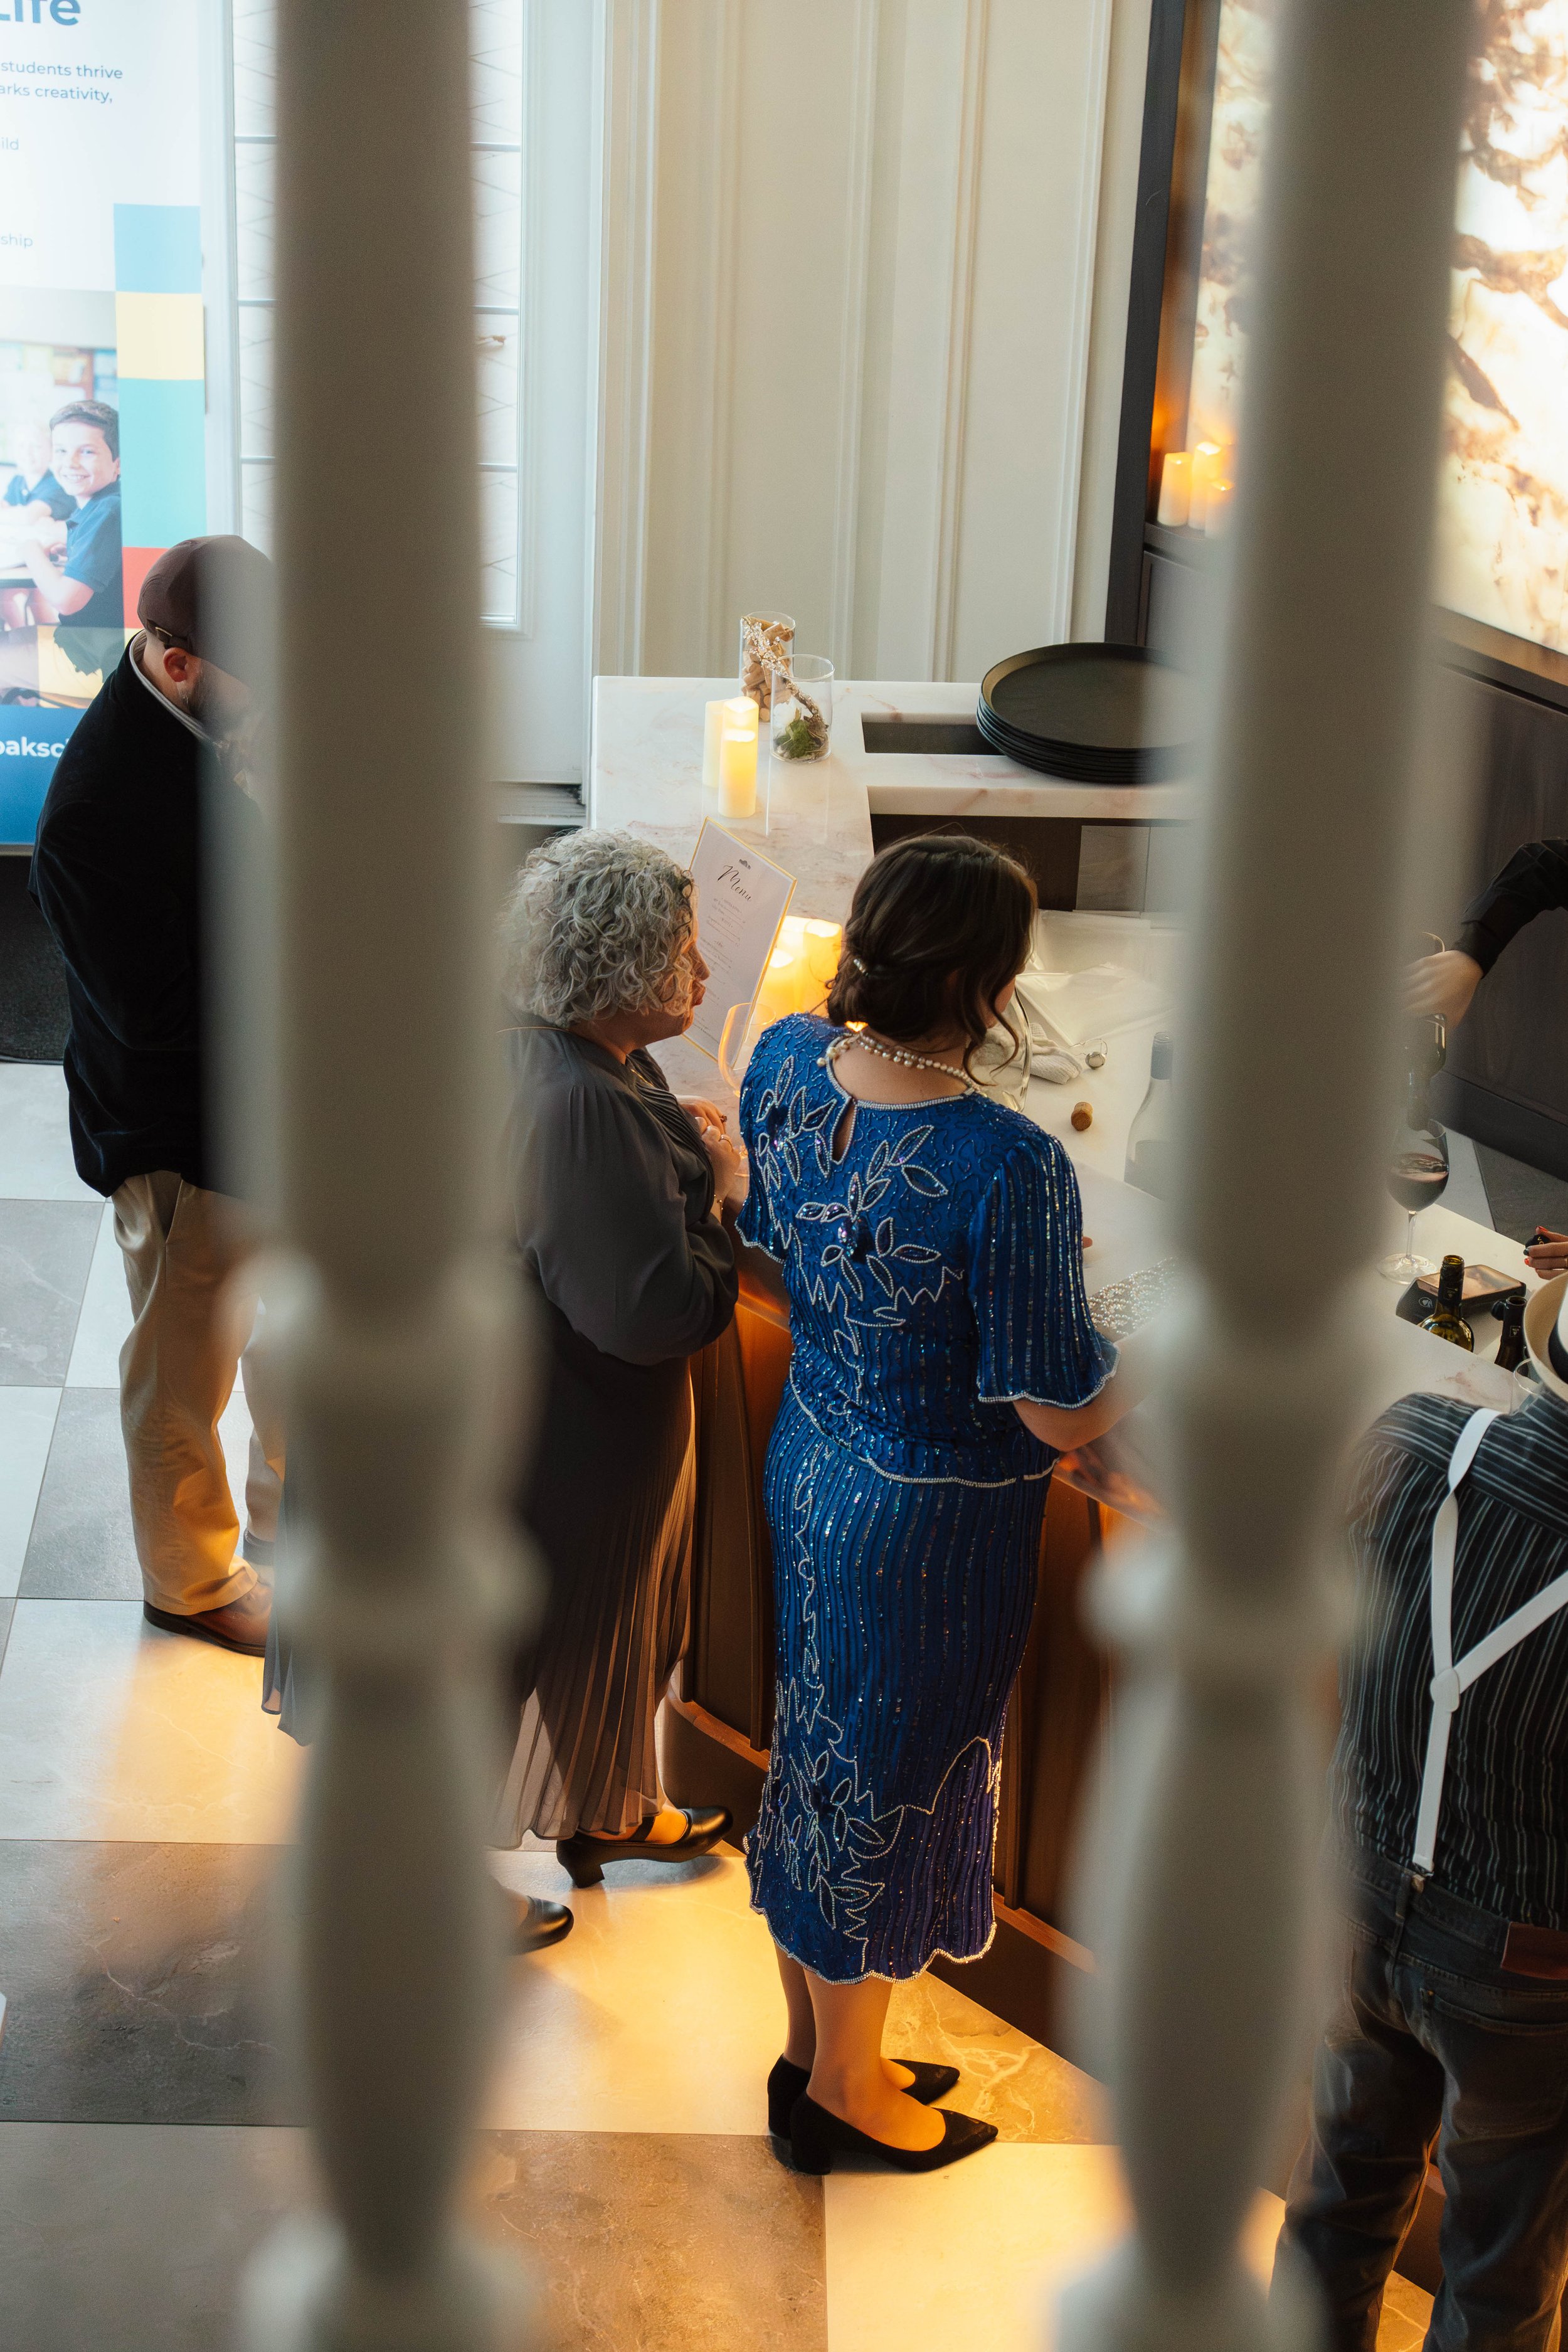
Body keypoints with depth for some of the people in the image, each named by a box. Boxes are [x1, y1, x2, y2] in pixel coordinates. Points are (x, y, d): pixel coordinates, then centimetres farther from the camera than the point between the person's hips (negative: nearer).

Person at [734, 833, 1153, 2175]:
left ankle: (815, 2049, 44)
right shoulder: (1008, 1166, -32)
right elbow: (1063, 1415, -24)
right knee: (890, 1778, 14)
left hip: (808, 1464, 7)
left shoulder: (786, 1061, -10)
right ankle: (847, 2087, 35)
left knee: (813, 1753, 23)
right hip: (935, 1517, -7)